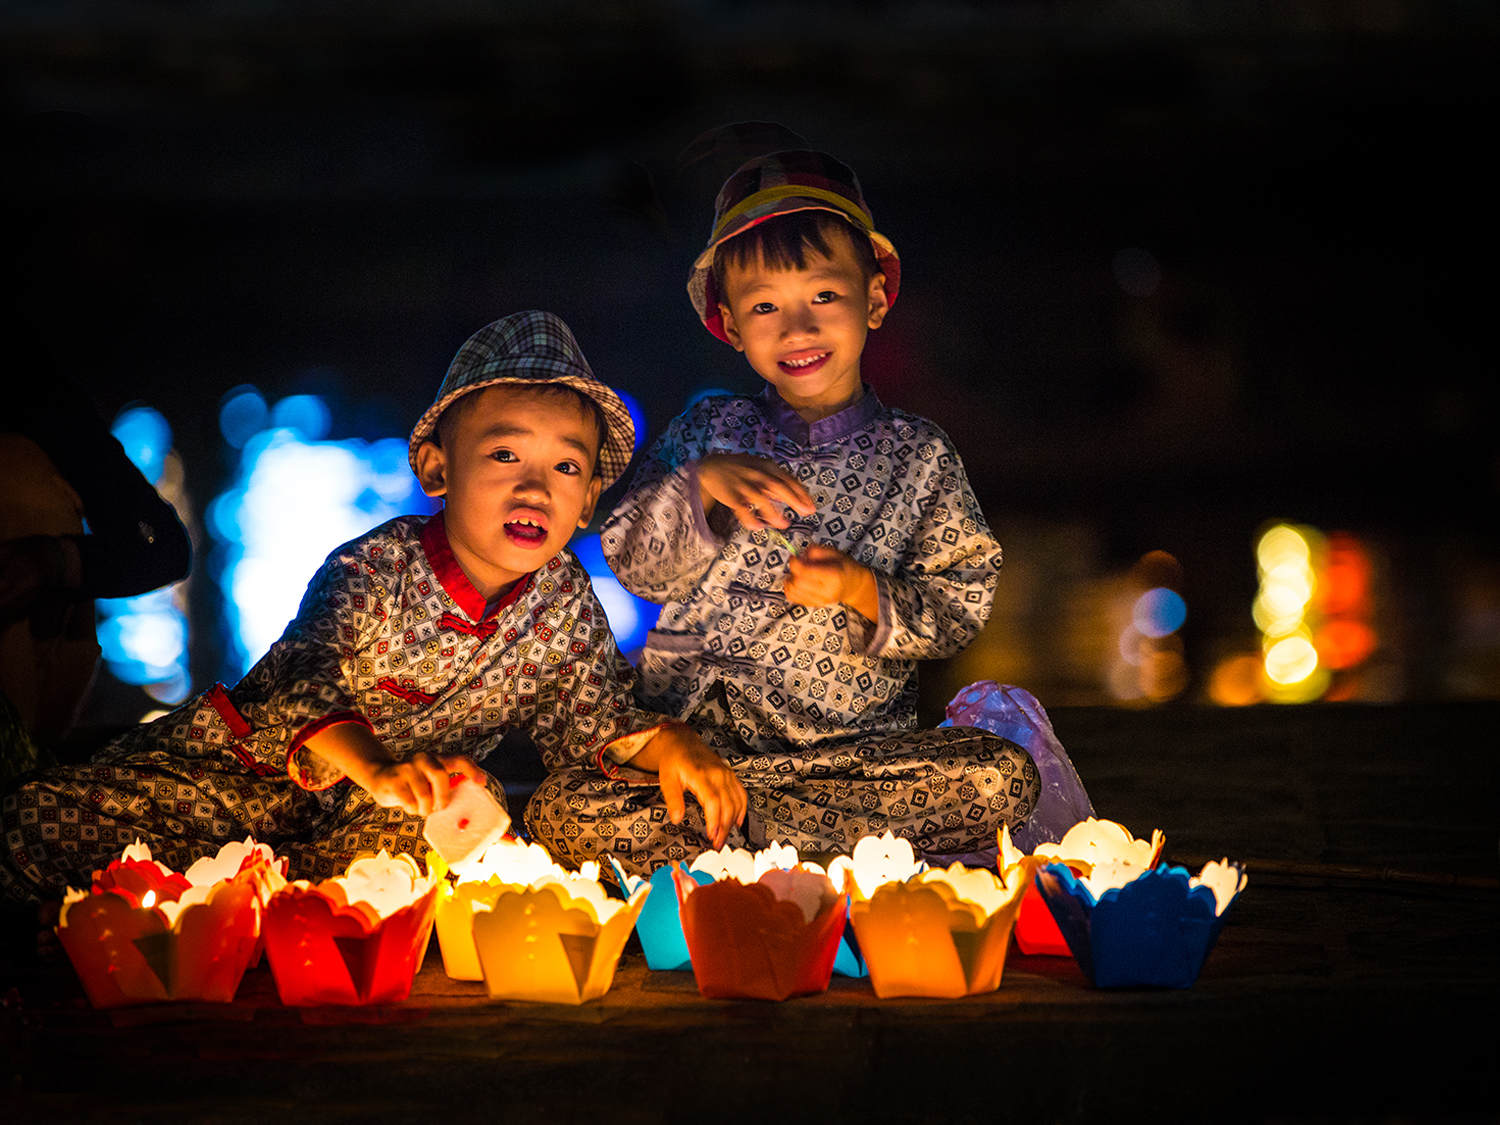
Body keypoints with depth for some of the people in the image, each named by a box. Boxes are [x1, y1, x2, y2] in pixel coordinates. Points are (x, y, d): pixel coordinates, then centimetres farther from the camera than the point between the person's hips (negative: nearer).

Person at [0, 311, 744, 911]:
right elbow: (303, 678, -38)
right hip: (242, 773, -5)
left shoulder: (564, 602, -5)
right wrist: (376, 770, -58)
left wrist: (672, 746, -19)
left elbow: (596, 720, 4)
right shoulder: (376, 567, -22)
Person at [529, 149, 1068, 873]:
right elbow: (632, 565, 1)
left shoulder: (918, 457, 7)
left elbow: (958, 612, 4)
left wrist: (864, 592, -15)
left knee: (1005, 779, -26)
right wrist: (701, 485, -17)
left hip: (858, 745, 0)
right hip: (693, 727, 0)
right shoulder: (707, 432, 9)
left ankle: (739, 816, -16)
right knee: (566, 818, -28)